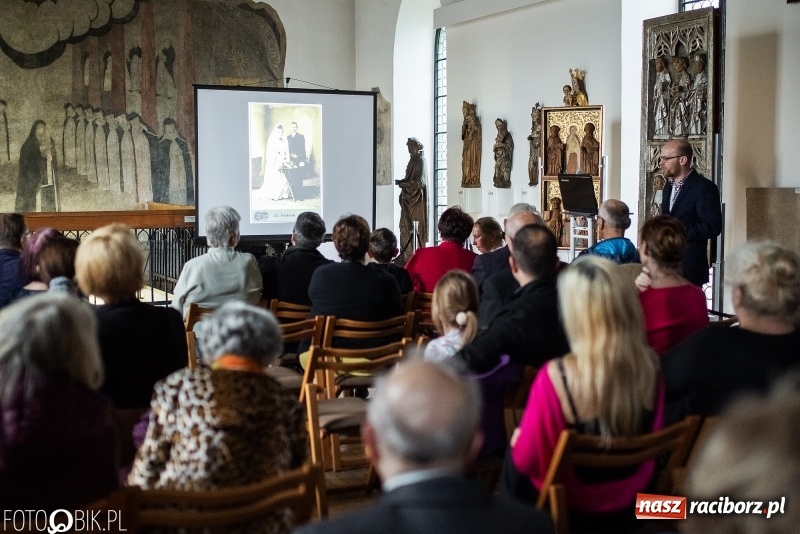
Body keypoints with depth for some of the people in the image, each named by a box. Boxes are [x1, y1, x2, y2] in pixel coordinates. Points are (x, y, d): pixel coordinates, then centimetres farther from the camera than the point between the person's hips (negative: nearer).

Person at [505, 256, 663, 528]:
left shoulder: (556, 376, -31)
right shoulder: (649, 366, -18)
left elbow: (526, 459, -19)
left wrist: (518, 438, 2)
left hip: (572, 506, -4)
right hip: (631, 499, 4)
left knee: (512, 463, 27)